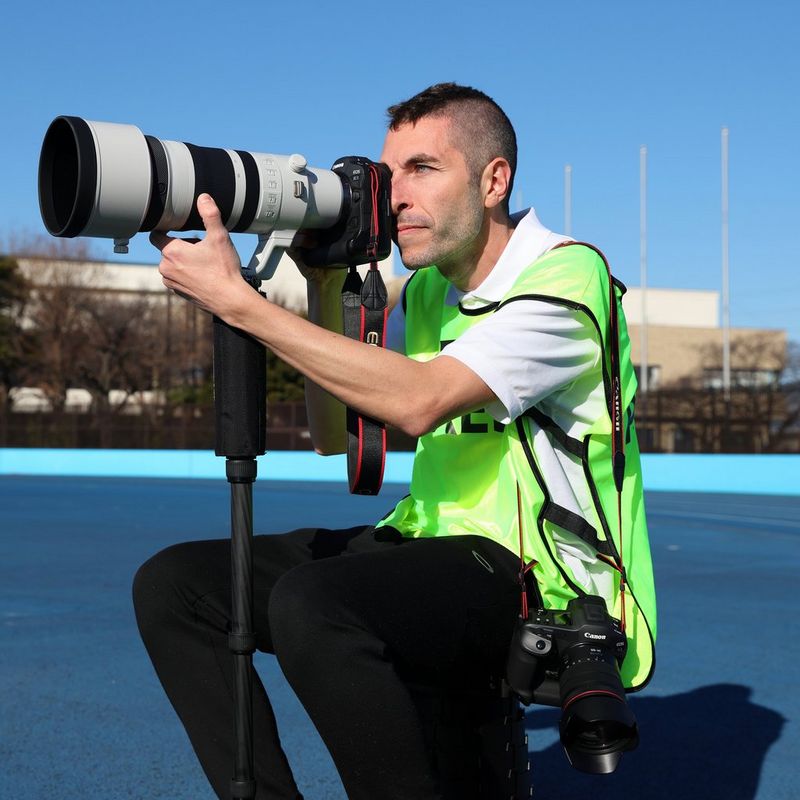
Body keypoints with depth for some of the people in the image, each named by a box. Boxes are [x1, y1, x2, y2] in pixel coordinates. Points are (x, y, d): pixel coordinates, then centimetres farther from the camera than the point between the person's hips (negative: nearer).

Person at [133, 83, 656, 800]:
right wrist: (326, 289, 3)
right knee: (174, 584, -5)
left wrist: (237, 300, -25)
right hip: (430, 549, 8)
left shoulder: (567, 276, -13)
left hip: (544, 580, -8)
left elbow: (420, 401, -27)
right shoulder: (426, 289, 13)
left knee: (311, 604, -35)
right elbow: (335, 436, 15)